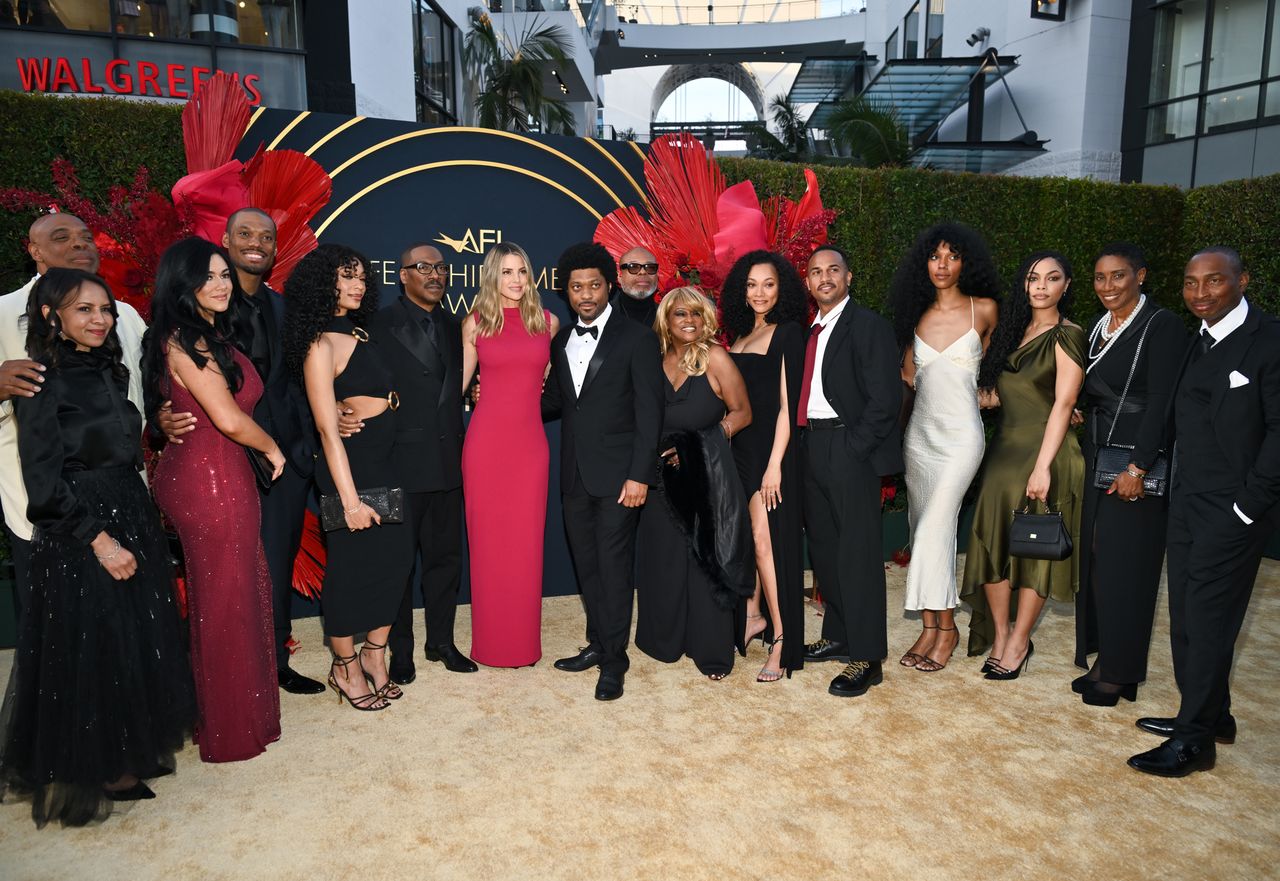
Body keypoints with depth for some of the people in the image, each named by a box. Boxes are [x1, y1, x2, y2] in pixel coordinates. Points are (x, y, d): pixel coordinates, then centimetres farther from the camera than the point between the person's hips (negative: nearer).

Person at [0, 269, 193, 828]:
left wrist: (141, 511, 7)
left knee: (141, 644, 14)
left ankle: (133, 750, 31)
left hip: (133, 525, 7)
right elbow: (45, 482, -15)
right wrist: (99, 539, -18)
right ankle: (97, 769, 21)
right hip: (77, 539, -7)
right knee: (91, 652, 4)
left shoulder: (110, 372, 9)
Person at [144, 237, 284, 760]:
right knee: (225, 600, 4)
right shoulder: (186, 342, -17)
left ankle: (224, 709, 33)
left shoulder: (207, 336, 13)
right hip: (212, 480, -9)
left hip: (203, 475, 9)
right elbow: (229, 419, -22)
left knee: (223, 596, 18)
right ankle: (232, 727, 21)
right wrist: (272, 448, -9)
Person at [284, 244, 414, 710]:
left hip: (385, 461, 8)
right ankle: (345, 667, 24)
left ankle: (374, 655, 27)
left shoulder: (363, 334, 10)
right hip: (350, 465, -8)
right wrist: (350, 499, -20)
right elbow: (328, 429, -17)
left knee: (396, 554, 10)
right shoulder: (321, 345, -13)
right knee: (351, 562, 5)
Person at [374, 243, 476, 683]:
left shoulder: (453, 328, 14)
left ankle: (441, 641, 29)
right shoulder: (381, 325, -6)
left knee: (445, 555, 14)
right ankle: (399, 650, 21)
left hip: (447, 460, 6)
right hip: (401, 460, -6)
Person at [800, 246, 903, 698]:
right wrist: (804, 445, 6)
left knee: (857, 552, -4)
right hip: (812, 448, 8)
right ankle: (838, 637, 30)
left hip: (851, 449, -8)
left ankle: (867, 658, 5)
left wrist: (852, 448, -16)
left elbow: (886, 397, -14)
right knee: (823, 547, 15)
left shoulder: (868, 325, -7)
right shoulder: (811, 330, 17)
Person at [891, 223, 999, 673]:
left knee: (935, 528, -13)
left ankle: (946, 627, 2)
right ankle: (929, 628, 13)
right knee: (923, 528, 5)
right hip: (920, 430, 5)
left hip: (961, 433, -4)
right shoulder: (917, 314, 10)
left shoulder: (984, 309, 0)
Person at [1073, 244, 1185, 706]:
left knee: (1124, 565, 0)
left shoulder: (1162, 325, -11)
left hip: (1137, 464, -7)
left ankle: (1120, 672, 13)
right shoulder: (1098, 328, 12)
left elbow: (1161, 403, -17)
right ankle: (1101, 660, 22)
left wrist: (1137, 468, -22)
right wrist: (1089, 455, 8)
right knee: (1095, 559, 10)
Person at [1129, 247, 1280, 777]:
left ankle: (1194, 741, 11)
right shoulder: (1196, 341, 11)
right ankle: (1212, 717, 29)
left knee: (1208, 621, 0)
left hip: (1233, 512, -7)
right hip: (1187, 504, 7)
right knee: (1185, 616, 13)